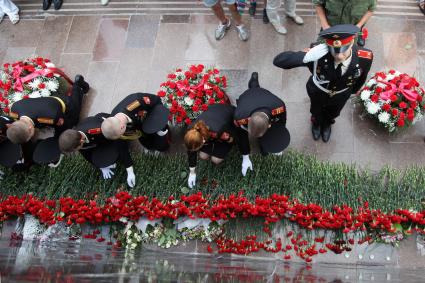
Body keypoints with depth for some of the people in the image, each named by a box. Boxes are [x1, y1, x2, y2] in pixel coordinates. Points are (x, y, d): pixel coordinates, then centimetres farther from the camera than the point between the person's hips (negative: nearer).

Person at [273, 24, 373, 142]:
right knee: (316, 112, 35)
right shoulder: (318, 54, -47)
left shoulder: (365, 57, -39)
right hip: (318, 92, -1)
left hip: (341, 95, 2)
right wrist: (307, 56, -60)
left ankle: (327, 124, 73)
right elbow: (278, 61, -50)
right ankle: (316, 123, 72)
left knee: (333, 114, 36)